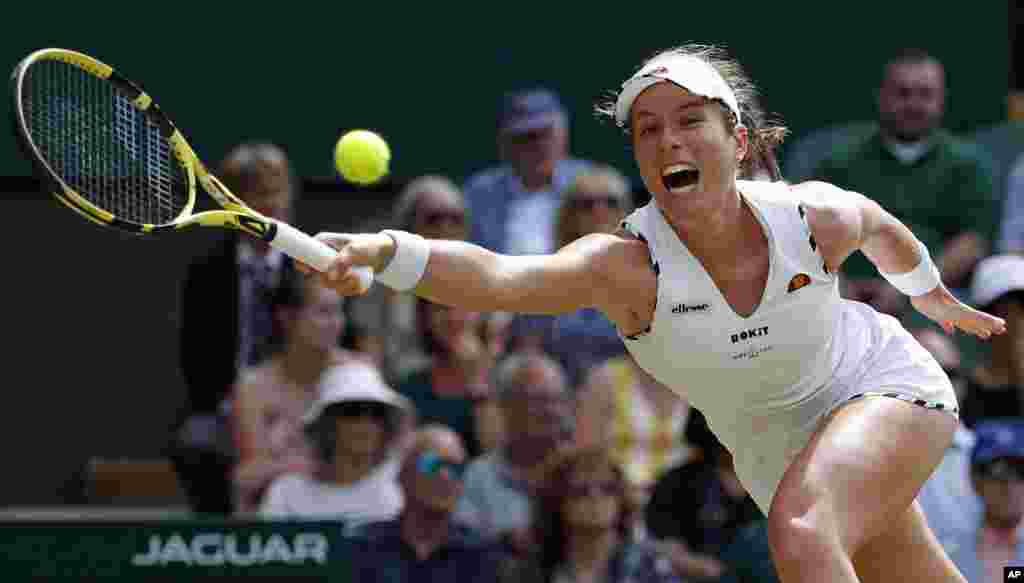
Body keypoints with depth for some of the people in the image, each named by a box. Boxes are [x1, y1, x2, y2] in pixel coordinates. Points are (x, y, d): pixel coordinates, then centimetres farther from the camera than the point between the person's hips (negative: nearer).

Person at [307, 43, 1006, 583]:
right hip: (776, 447, 3)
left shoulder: (818, 218, -25)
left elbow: (882, 228, 1)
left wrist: (937, 297, 22)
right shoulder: (627, 266, -30)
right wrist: (384, 252, -69)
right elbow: (497, 277, -49)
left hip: (883, 385, -2)